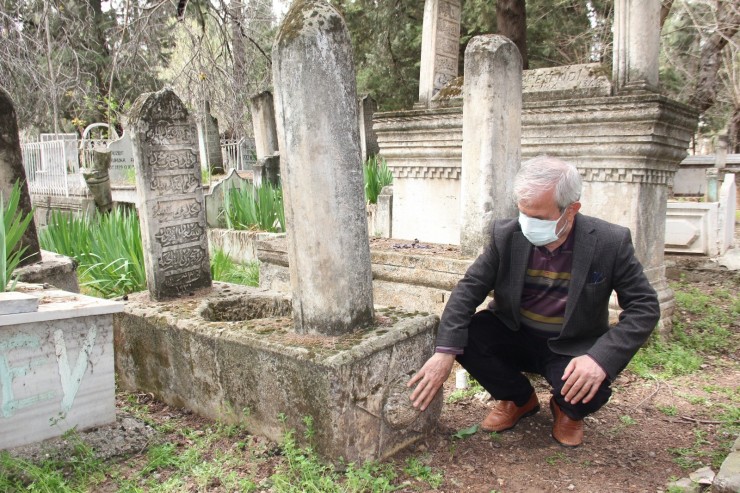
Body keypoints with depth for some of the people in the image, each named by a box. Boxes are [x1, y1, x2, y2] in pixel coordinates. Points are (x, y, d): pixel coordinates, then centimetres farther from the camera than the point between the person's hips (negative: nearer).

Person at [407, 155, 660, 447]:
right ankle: (519, 399, 7)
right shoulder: (506, 235, -13)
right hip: (515, 336, 3)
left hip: (572, 348, -2)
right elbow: (469, 289, -14)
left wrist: (601, 357, -31)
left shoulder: (610, 242, -18)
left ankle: (567, 410, 10)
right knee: (463, 334, -23)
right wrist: (445, 351, -28)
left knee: (591, 389, -33)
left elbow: (644, 307, -14)